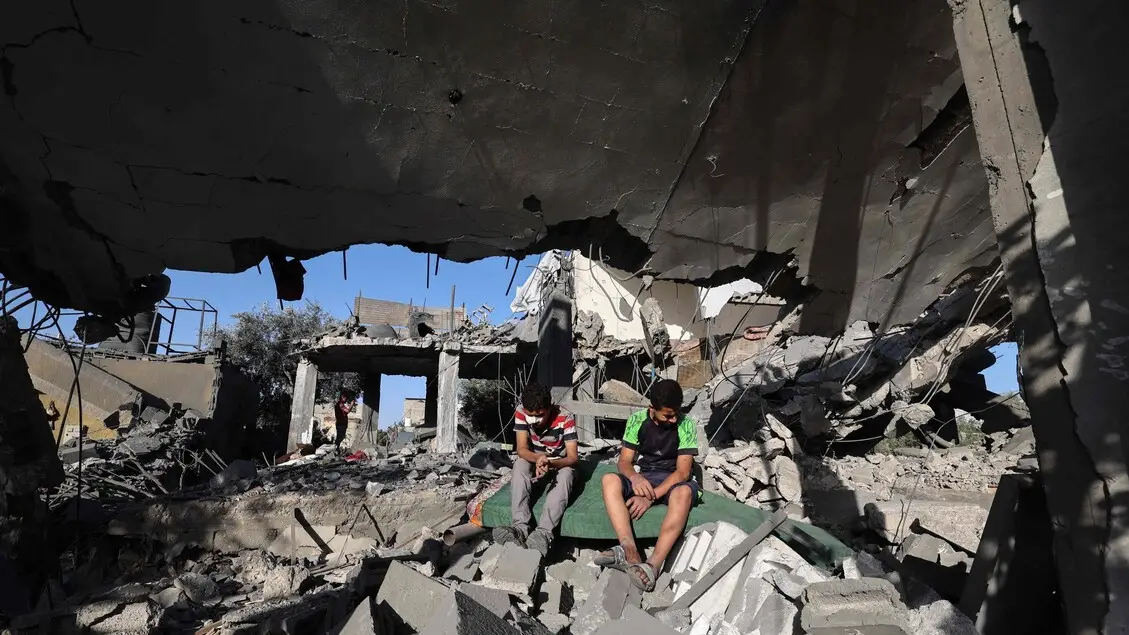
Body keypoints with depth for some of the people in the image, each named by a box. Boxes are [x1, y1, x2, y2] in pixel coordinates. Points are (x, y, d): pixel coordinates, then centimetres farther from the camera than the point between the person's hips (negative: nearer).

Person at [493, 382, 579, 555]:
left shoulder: (565, 418, -25)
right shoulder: (521, 413, -19)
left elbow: (572, 457, -27)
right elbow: (521, 449, -23)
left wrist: (549, 463, -47)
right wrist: (538, 458, -45)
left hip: (560, 465, -2)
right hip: (534, 463, 3)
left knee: (566, 474, -36)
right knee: (520, 464, -30)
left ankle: (544, 532, -51)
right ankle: (520, 527, -42)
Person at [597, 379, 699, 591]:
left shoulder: (686, 425, -12)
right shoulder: (637, 420, -6)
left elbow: (682, 471, -16)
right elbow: (624, 462, -6)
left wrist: (651, 496, -27)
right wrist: (634, 477, -31)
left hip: (672, 480, -2)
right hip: (642, 477, 3)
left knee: (684, 492, -40)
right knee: (609, 480, -29)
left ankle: (654, 564, -48)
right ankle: (630, 551, -45)